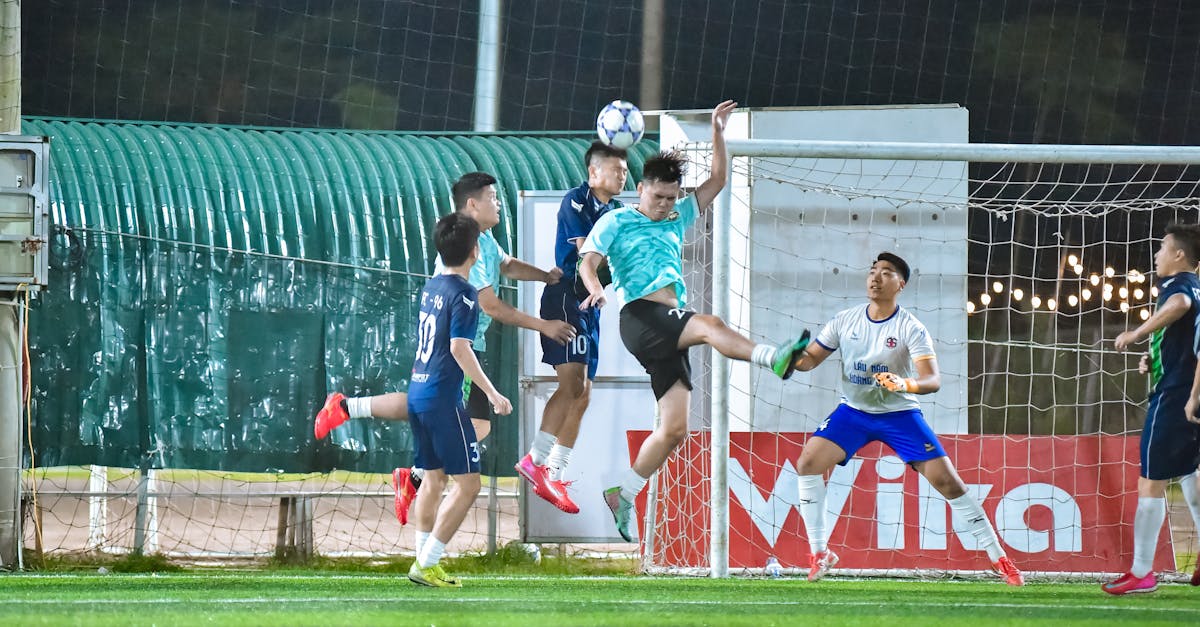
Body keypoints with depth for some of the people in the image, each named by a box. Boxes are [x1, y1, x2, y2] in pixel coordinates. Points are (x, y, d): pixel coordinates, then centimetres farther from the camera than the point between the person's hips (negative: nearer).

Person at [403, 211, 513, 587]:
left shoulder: (432, 287, 12)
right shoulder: (463, 294, -13)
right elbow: (459, 347, -21)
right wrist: (491, 393, -18)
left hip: (418, 392, 9)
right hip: (443, 398, -9)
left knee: (433, 479, 14)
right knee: (468, 483, -4)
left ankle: (424, 562, 13)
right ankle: (427, 563, -9)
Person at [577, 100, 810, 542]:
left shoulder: (677, 220, 25)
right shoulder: (616, 222, 10)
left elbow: (717, 180, 25)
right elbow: (588, 260, -3)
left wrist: (718, 131, 16)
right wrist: (595, 288, -25)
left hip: (671, 330, 7)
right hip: (641, 317, -7)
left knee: (674, 428, -1)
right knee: (711, 325, -34)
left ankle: (621, 497, 7)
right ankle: (774, 358, -57)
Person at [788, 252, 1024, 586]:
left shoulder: (911, 328, -16)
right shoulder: (845, 320, -5)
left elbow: (933, 380, -26)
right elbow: (810, 359, 0)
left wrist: (904, 384, -47)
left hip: (899, 413, -3)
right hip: (853, 410, 3)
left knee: (948, 481, -11)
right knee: (807, 464, -16)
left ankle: (999, 558, -1)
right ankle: (820, 553, -4)